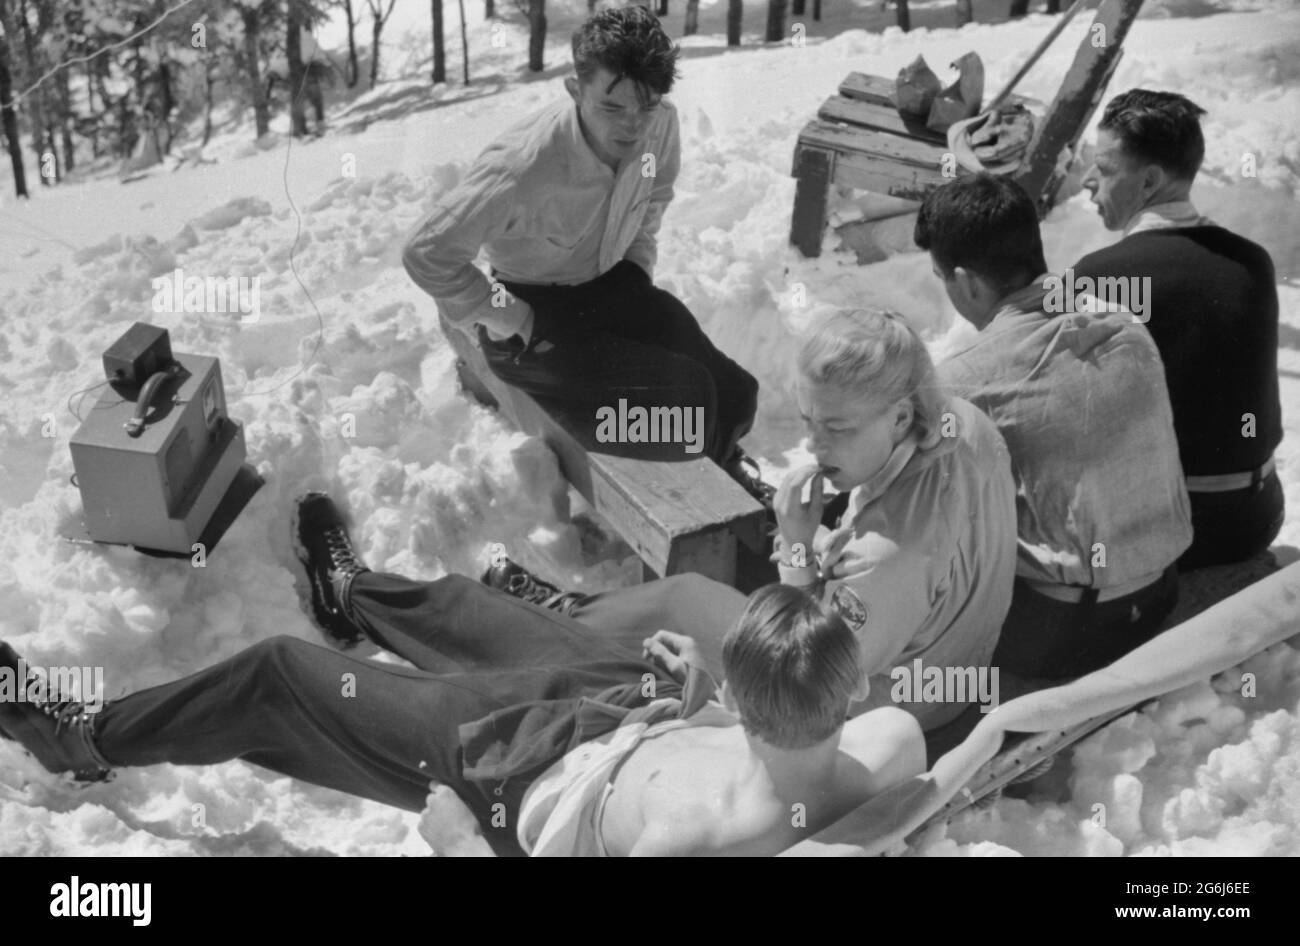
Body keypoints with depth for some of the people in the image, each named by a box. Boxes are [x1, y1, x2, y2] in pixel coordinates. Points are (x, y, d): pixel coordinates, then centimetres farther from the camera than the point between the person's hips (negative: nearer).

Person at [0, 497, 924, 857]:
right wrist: (704, 705, -17)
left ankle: (88, 737, 37)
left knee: (280, 674, 9)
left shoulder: (696, 828, -45)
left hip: (538, 771, -6)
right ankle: (354, 590, 68)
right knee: (466, 609, 32)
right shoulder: (897, 737, -28)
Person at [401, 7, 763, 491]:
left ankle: (719, 457, 28)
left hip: (615, 285, 6)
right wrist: (508, 321, -20)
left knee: (735, 396, -8)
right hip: (536, 309, -5)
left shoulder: (660, 123, -15)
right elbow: (427, 253, -25)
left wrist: (639, 261, 6)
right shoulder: (524, 165, -33)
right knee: (690, 400, -20)